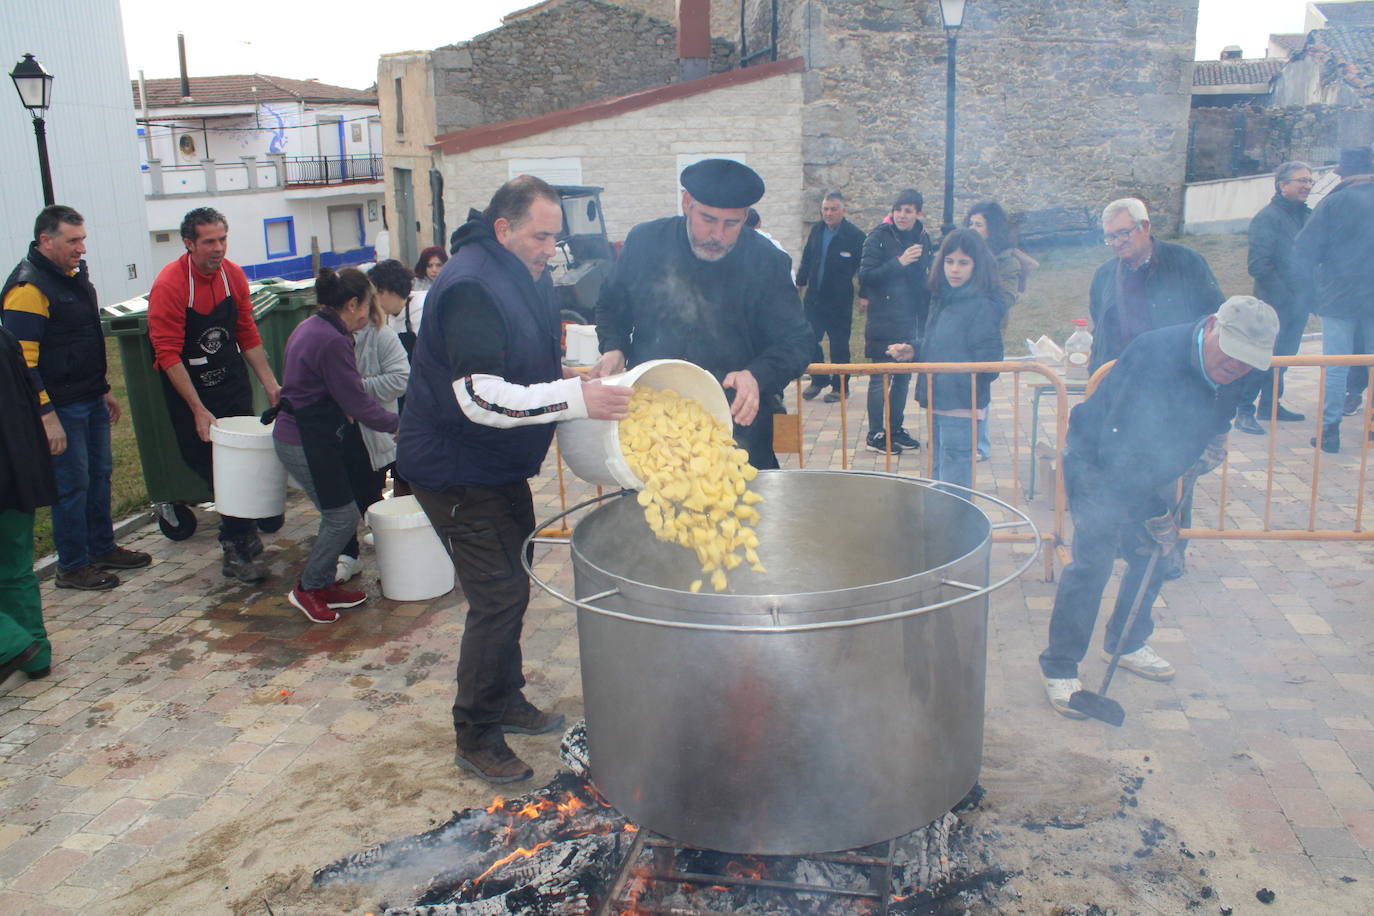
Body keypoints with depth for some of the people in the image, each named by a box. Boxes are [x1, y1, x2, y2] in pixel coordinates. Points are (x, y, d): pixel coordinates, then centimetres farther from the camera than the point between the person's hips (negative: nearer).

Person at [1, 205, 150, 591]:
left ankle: (102, 548, 32)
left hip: (91, 401, 9)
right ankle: (72, 567, 13)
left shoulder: (74, 274, 11)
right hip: (60, 408, -9)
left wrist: (104, 389, 22)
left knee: (99, 475, 17)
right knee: (72, 485, 0)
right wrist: (46, 416, -24)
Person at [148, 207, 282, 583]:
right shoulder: (169, 284, -17)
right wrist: (198, 409, -21)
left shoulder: (233, 275, -1)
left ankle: (237, 543, 14)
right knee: (209, 464, -2)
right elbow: (168, 354, -18)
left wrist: (270, 383, 2)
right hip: (187, 386, -4)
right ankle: (241, 541, 11)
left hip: (232, 381, 4)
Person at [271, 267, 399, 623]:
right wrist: (397, 424, -8)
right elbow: (357, 403, -19)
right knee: (342, 516, 0)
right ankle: (308, 588, 13)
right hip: (308, 443, -10)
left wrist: (341, 411, 21)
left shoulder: (310, 327, 9)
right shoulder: (332, 341, -22)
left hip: (295, 432, 10)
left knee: (338, 513, 15)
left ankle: (324, 584, 24)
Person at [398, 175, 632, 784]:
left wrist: (566, 373, 2)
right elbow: (480, 397, -34)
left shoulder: (526, 275, 8)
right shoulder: (472, 287, -24)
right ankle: (475, 738, 8)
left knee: (507, 586, 19)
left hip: (500, 463, 10)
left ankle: (506, 701, 37)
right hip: (456, 467, -10)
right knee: (500, 595, -8)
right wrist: (575, 398, -36)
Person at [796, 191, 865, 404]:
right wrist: (800, 282, 15)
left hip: (840, 300, -5)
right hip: (814, 297, 5)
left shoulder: (855, 235, -9)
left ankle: (839, 386, 15)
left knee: (839, 345, 3)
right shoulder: (816, 230, 7)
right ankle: (818, 380, 24)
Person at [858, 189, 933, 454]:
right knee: (880, 378, -3)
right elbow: (865, 275, -14)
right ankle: (875, 435, 4)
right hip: (884, 322, -6)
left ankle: (895, 429, 23)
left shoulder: (923, 239, 10)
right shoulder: (879, 237, -7)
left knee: (903, 378, 12)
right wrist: (899, 263, -21)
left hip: (911, 322, 6)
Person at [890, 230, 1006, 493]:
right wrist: (912, 351, 6)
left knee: (953, 485, -3)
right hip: (938, 403, 9)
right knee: (937, 474, 21)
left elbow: (987, 363, -16)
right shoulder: (942, 299, 10)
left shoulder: (983, 306, -14)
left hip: (962, 408, -9)